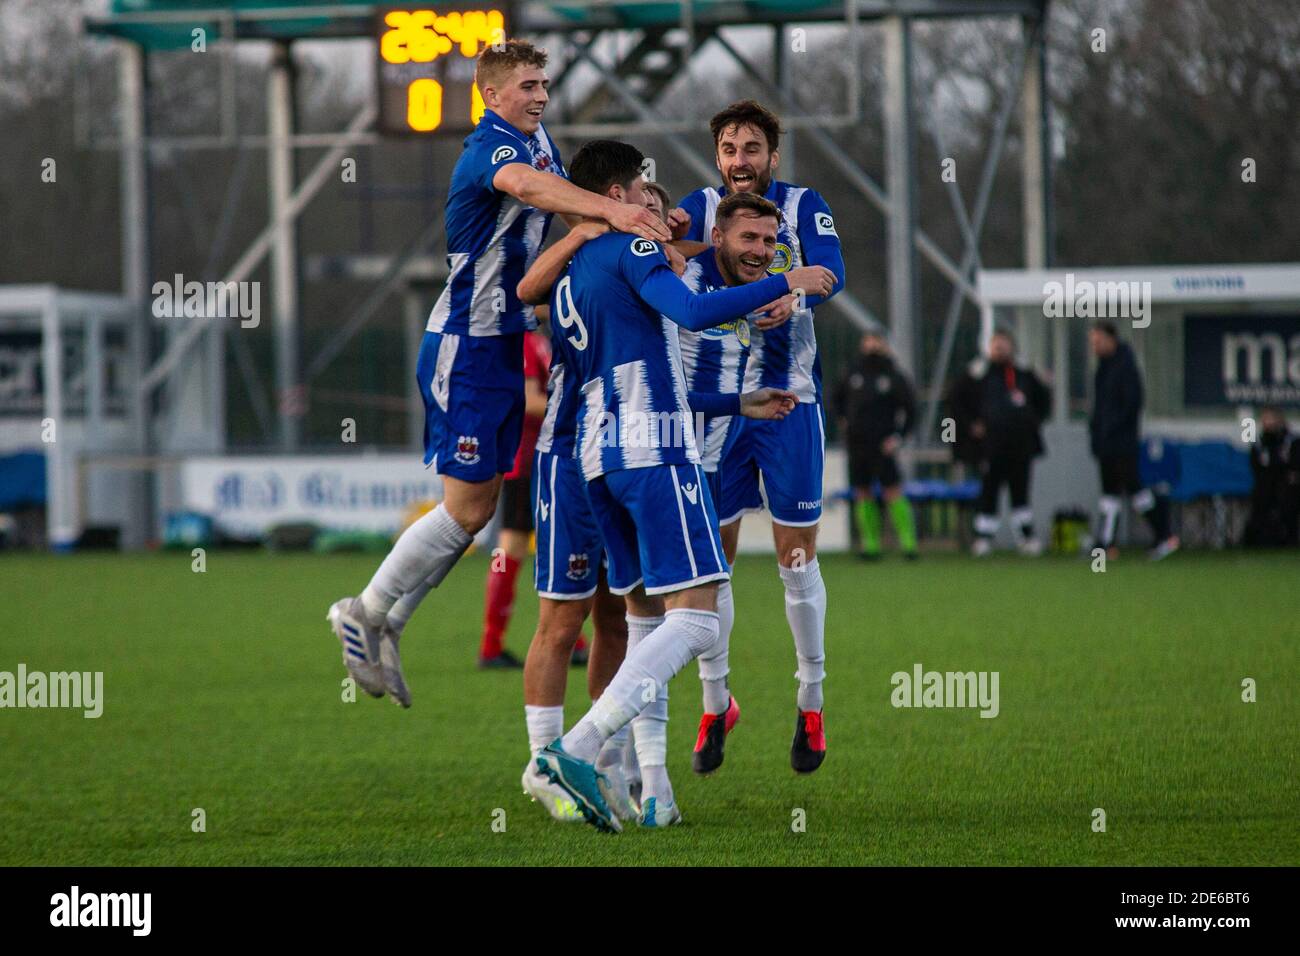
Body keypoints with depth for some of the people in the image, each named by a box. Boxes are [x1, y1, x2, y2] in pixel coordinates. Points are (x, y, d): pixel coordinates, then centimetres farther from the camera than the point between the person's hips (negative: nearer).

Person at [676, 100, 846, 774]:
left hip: (790, 399, -1)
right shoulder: (699, 208, 3)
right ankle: (714, 703, 15)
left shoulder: (803, 206, -1)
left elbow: (830, 272, -18)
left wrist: (795, 296, -40)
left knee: (796, 558, 1)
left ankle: (811, 704, 15)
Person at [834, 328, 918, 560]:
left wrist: (898, 436, -6)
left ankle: (908, 541, -11)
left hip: (882, 444, -4)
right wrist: (844, 419, 13)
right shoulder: (854, 372, 9)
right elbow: (838, 397, 26)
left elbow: (910, 409, 3)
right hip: (856, 443, 4)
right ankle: (870, 543, 6)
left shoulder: (894, 376, -1)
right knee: (863, 495, 3)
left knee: (893, 493, -10)